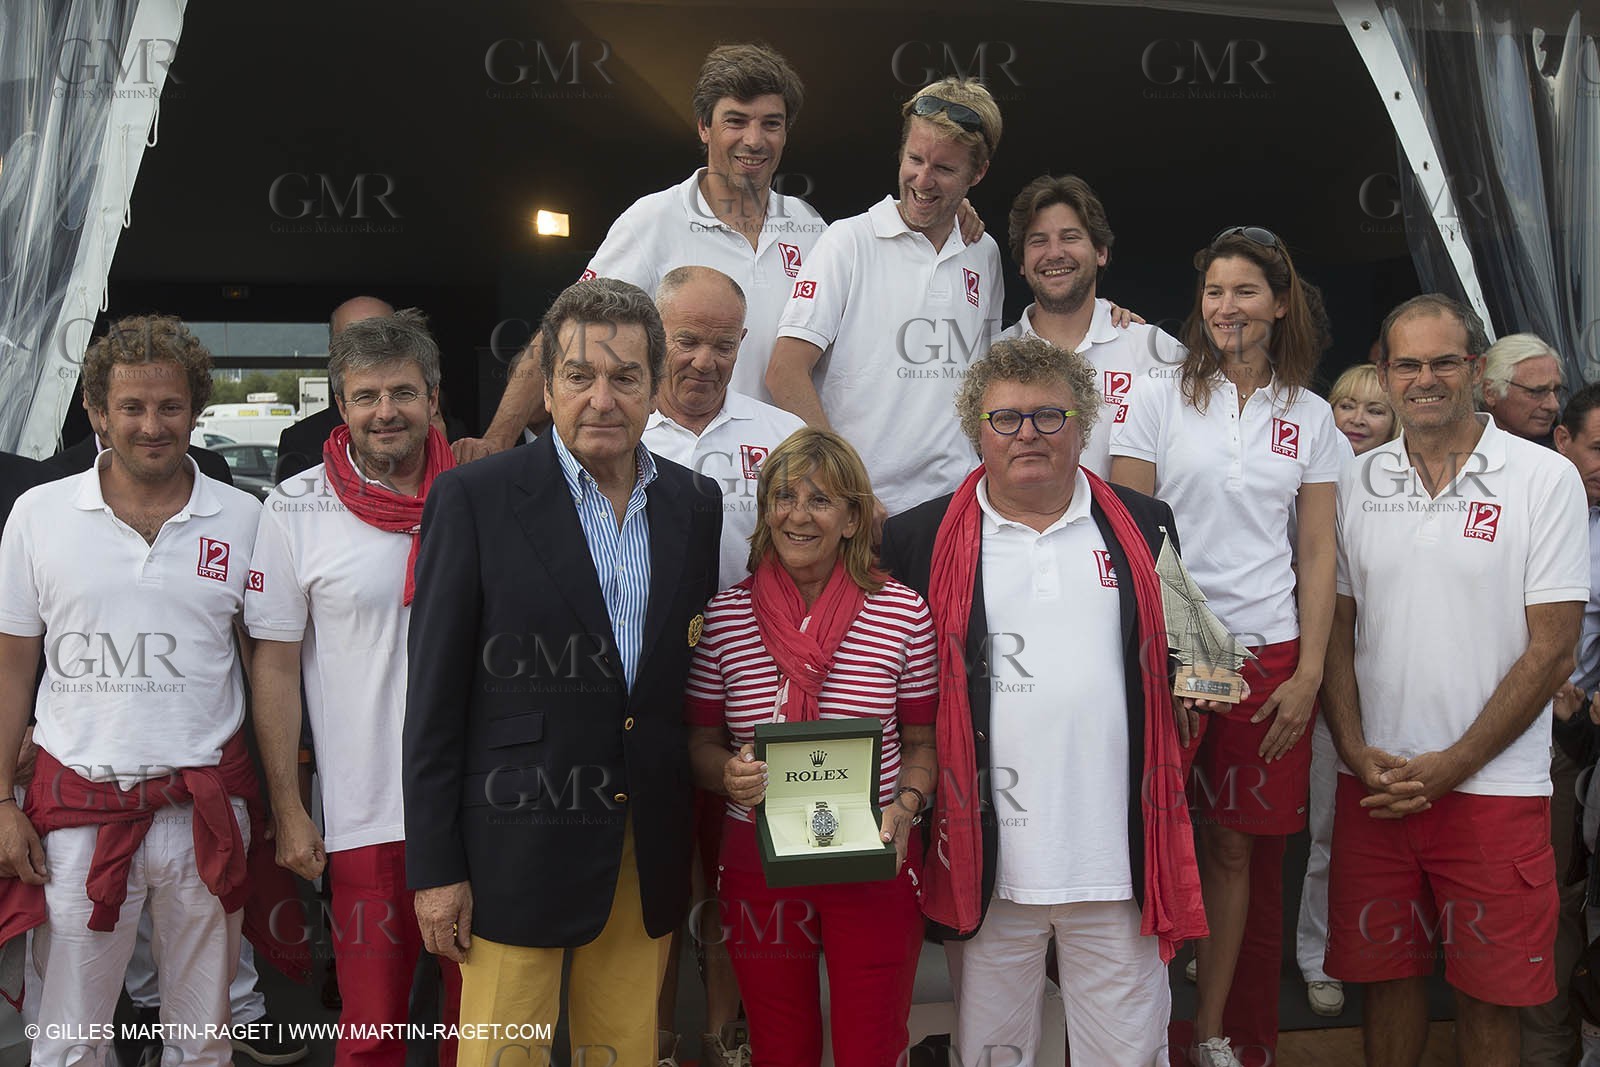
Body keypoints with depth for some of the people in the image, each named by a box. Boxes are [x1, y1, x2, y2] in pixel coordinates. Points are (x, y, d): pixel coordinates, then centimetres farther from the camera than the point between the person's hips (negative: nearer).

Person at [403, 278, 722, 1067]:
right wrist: (434, 867, -8)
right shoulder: (473, 498, -6)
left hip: (648, 852, 4)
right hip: (517, 848, -4)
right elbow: (435, 694, -6)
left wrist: (687, 845, 8)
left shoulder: (696, 504, 6)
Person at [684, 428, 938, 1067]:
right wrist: (727, 773, -14)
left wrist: (906, 806, -11)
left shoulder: (903, 613, -2)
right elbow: (700, 743, 8)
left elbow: (922, 741, 7)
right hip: (757, 863, 1)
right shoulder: (724, 615, -1)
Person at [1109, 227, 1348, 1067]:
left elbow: (1316, 556, 7)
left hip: (1268, 654, 2)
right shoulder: (1158, 400, 1)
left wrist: (1307, 674, -1)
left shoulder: (1310, 417, 9)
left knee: (1234, 847, 8)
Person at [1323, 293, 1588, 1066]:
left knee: (1488, 996, 7)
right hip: (1373, 782, 3)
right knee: (1388, 974, 12)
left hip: (1495, 784, -2)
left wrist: (1450, 766, -11)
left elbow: (1552, 650, -6)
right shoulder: (1355, 483, 6)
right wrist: (1356, 752, -6)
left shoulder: (1544, 478, -4)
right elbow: (1336, 630, 8)